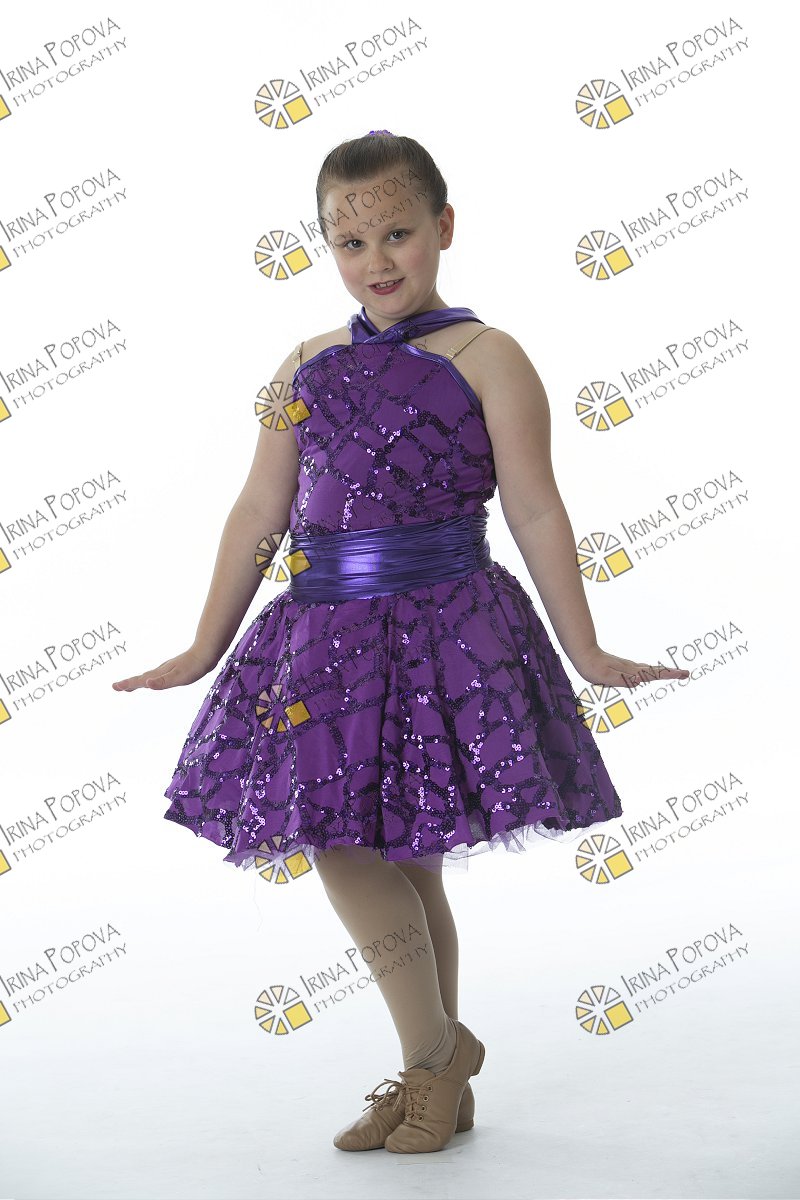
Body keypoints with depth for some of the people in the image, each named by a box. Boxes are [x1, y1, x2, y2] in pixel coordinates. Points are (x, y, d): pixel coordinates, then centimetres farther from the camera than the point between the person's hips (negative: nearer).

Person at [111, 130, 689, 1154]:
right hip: (327, 635, 5)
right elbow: (259, 514, 15)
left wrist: (584, 653, -2)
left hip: (440, 627, -5)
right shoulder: (307, 367, 12)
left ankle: (435, 1056, 13)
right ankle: (436, 1071, 27)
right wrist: (203, 650, 16)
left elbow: (535, 511, -2)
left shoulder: (482, 357, -2)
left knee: (347, 848, -8)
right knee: (393, 860, 11)